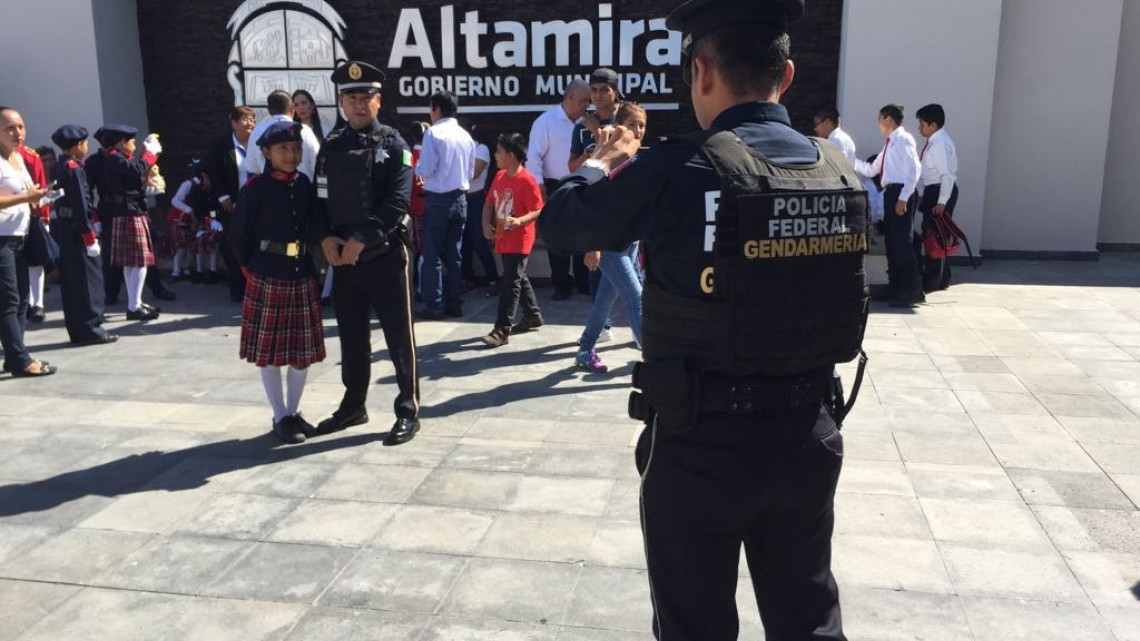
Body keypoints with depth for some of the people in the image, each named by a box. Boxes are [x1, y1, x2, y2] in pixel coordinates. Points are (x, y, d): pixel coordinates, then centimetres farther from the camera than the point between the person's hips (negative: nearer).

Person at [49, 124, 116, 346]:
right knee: (89, 278, -3)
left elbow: (62, 200, 14)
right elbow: (81, 205, -18)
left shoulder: (56, 169, 13)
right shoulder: (75, 169, -13)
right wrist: (90, 236, -18)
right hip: (77, 230, -9)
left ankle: (76, 331, 16)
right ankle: (91, 329, -1)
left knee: (69, 281, 10)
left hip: (62, 228, 9)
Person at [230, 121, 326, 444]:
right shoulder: (256, 188, -8)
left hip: (302, 276, 4)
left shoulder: (305, 185, 4)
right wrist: (252, 269, -1)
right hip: (267, 278, -4)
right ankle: (281, 417, 15)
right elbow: (239, 234, -3)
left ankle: (294, 412, 25)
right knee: (269, 350, 4)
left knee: (303, 349, 9)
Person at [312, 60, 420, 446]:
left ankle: (408, 411, 13)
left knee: (398, 337, 2)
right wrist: (327, 238, -9)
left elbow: (398, 202, -14)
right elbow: (320, 198, 9)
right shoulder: (331, 146, 10)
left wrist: (361, 240, -21)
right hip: (342, 258, 5)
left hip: (386, 255, -5)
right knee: (351, 336, 15)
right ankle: (353, 405, 30)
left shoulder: (393, 145, -4)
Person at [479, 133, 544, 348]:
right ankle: (533, 315, 35)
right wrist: (486, 224, -3)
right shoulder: (500, 176, 8)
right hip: (503, 239, 8)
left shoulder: (527, 181, -17)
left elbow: (538, 210, -18)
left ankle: (502, 330, -6)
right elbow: (489, 202, 13)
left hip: (519, 241, -8)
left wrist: (519, 221, -34)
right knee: (519, 279, 19)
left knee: (510, 283, -7)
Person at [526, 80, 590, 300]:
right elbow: (534, 156, -10)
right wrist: (540, 188, -13)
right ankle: (562, 285, 15)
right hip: (557, 188, -4)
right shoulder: (546, 121, -8)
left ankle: (584, 281, 21)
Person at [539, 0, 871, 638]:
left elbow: (561, 221, -5)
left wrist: (603, 163, 17)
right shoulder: (841, 172, -2)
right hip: (808, 434, 5)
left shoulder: (678, 171, -18)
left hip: (701, 442, -4)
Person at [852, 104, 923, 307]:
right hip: (891, 193, 10)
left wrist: (903, 197, -23)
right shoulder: (890, 143, 20)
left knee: (901, 241, -11)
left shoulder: (902, 139, -8)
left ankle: (913, 290, -9)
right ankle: (895, 288, 19)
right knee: (892, 242, 12)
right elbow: (871, 170, 23)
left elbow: (914, 169, -18)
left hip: (901, 194, -10)